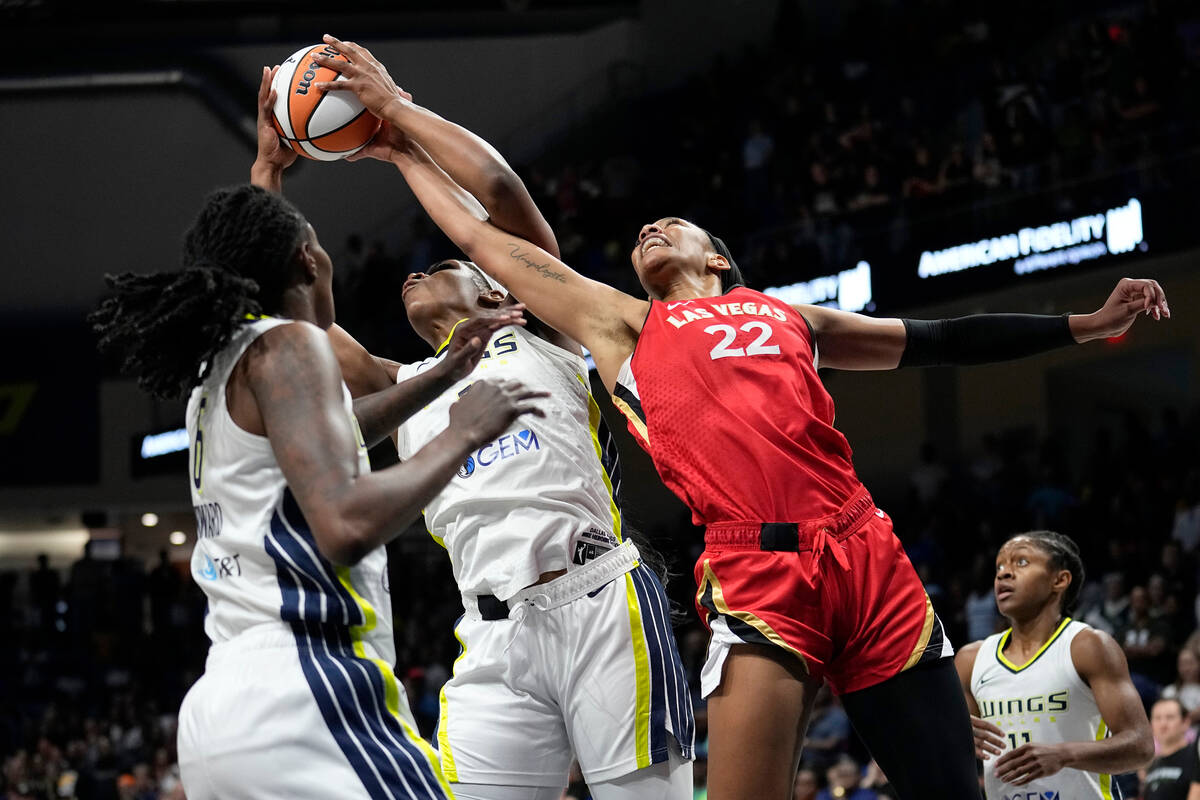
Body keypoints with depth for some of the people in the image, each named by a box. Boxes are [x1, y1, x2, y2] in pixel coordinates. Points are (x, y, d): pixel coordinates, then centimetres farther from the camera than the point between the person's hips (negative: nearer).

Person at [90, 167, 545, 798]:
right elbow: (347, 525, -18)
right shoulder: (288, 346, -4)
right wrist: (462, 435, -6)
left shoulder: (216, 372, 22)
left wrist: (443, 376, 45)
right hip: (298, 697, -10)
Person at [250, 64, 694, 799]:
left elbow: (497, 186, 4)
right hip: (495, 644, 4)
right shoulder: (401, 391, 27)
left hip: (602, 608, -4)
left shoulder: (538, 335, 17)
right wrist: (269, 169, 22)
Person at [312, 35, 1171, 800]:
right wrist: (392, 115, 26)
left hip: (867, 555, 3)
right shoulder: (624, 325, 21)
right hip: (754, 572, -3)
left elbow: (935, 341, 30)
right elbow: (479, 233, 23)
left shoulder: (788, 315, 27)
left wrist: (1083, 325, 27)